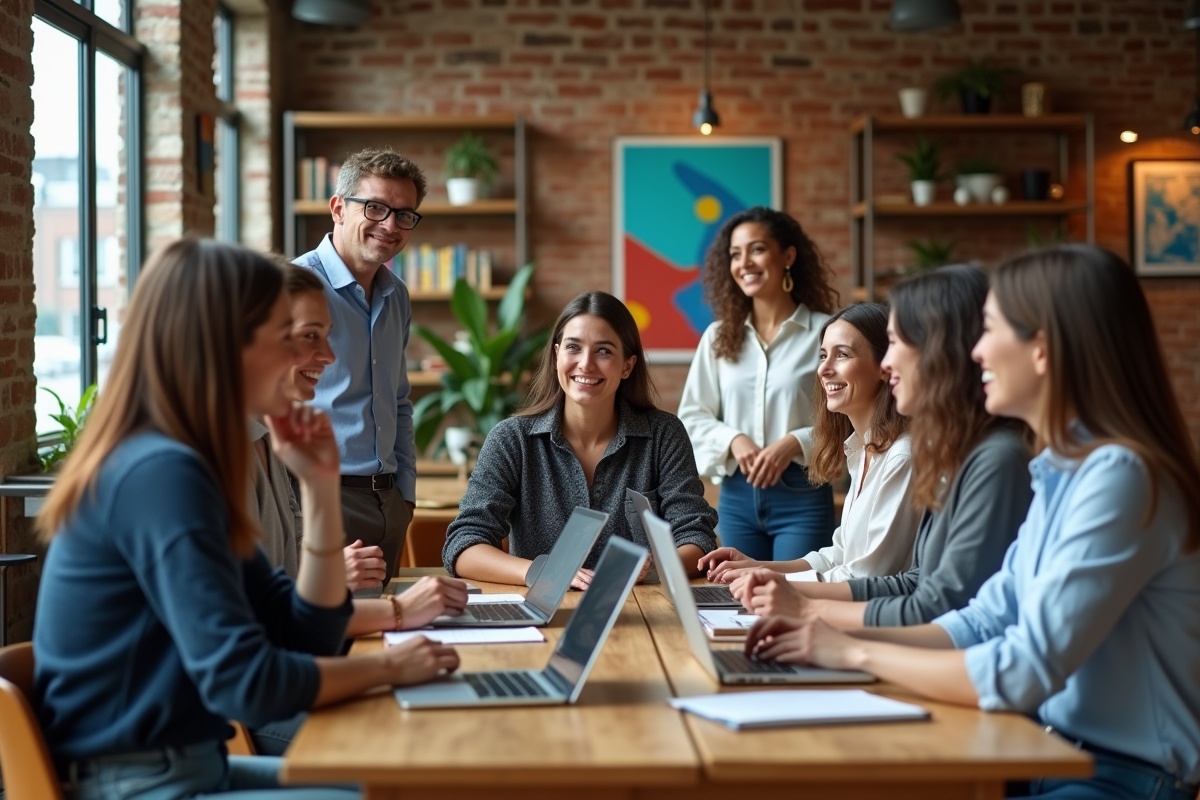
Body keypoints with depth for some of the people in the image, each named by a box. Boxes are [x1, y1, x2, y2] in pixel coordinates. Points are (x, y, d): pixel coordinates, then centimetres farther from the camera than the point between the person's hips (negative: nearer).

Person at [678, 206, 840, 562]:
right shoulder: (718, 337, 7)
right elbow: (692, 416, 8)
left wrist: (795, 443, -20)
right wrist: (733, 440, -10)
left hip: (803, 496, -4)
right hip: (736, 496, 4)